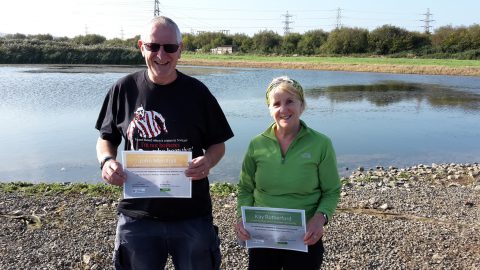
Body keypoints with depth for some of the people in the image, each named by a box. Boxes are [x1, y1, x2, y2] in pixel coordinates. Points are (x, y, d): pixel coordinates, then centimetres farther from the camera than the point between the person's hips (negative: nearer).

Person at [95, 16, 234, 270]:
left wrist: (208, 160, -18)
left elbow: (217, 144, 3)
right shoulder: (123, 89, -1)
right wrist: (107, 161, -12)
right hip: (137, 216, 1)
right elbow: (106, 139, 9)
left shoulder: (196, 91, -3)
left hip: (192, 216, 0)